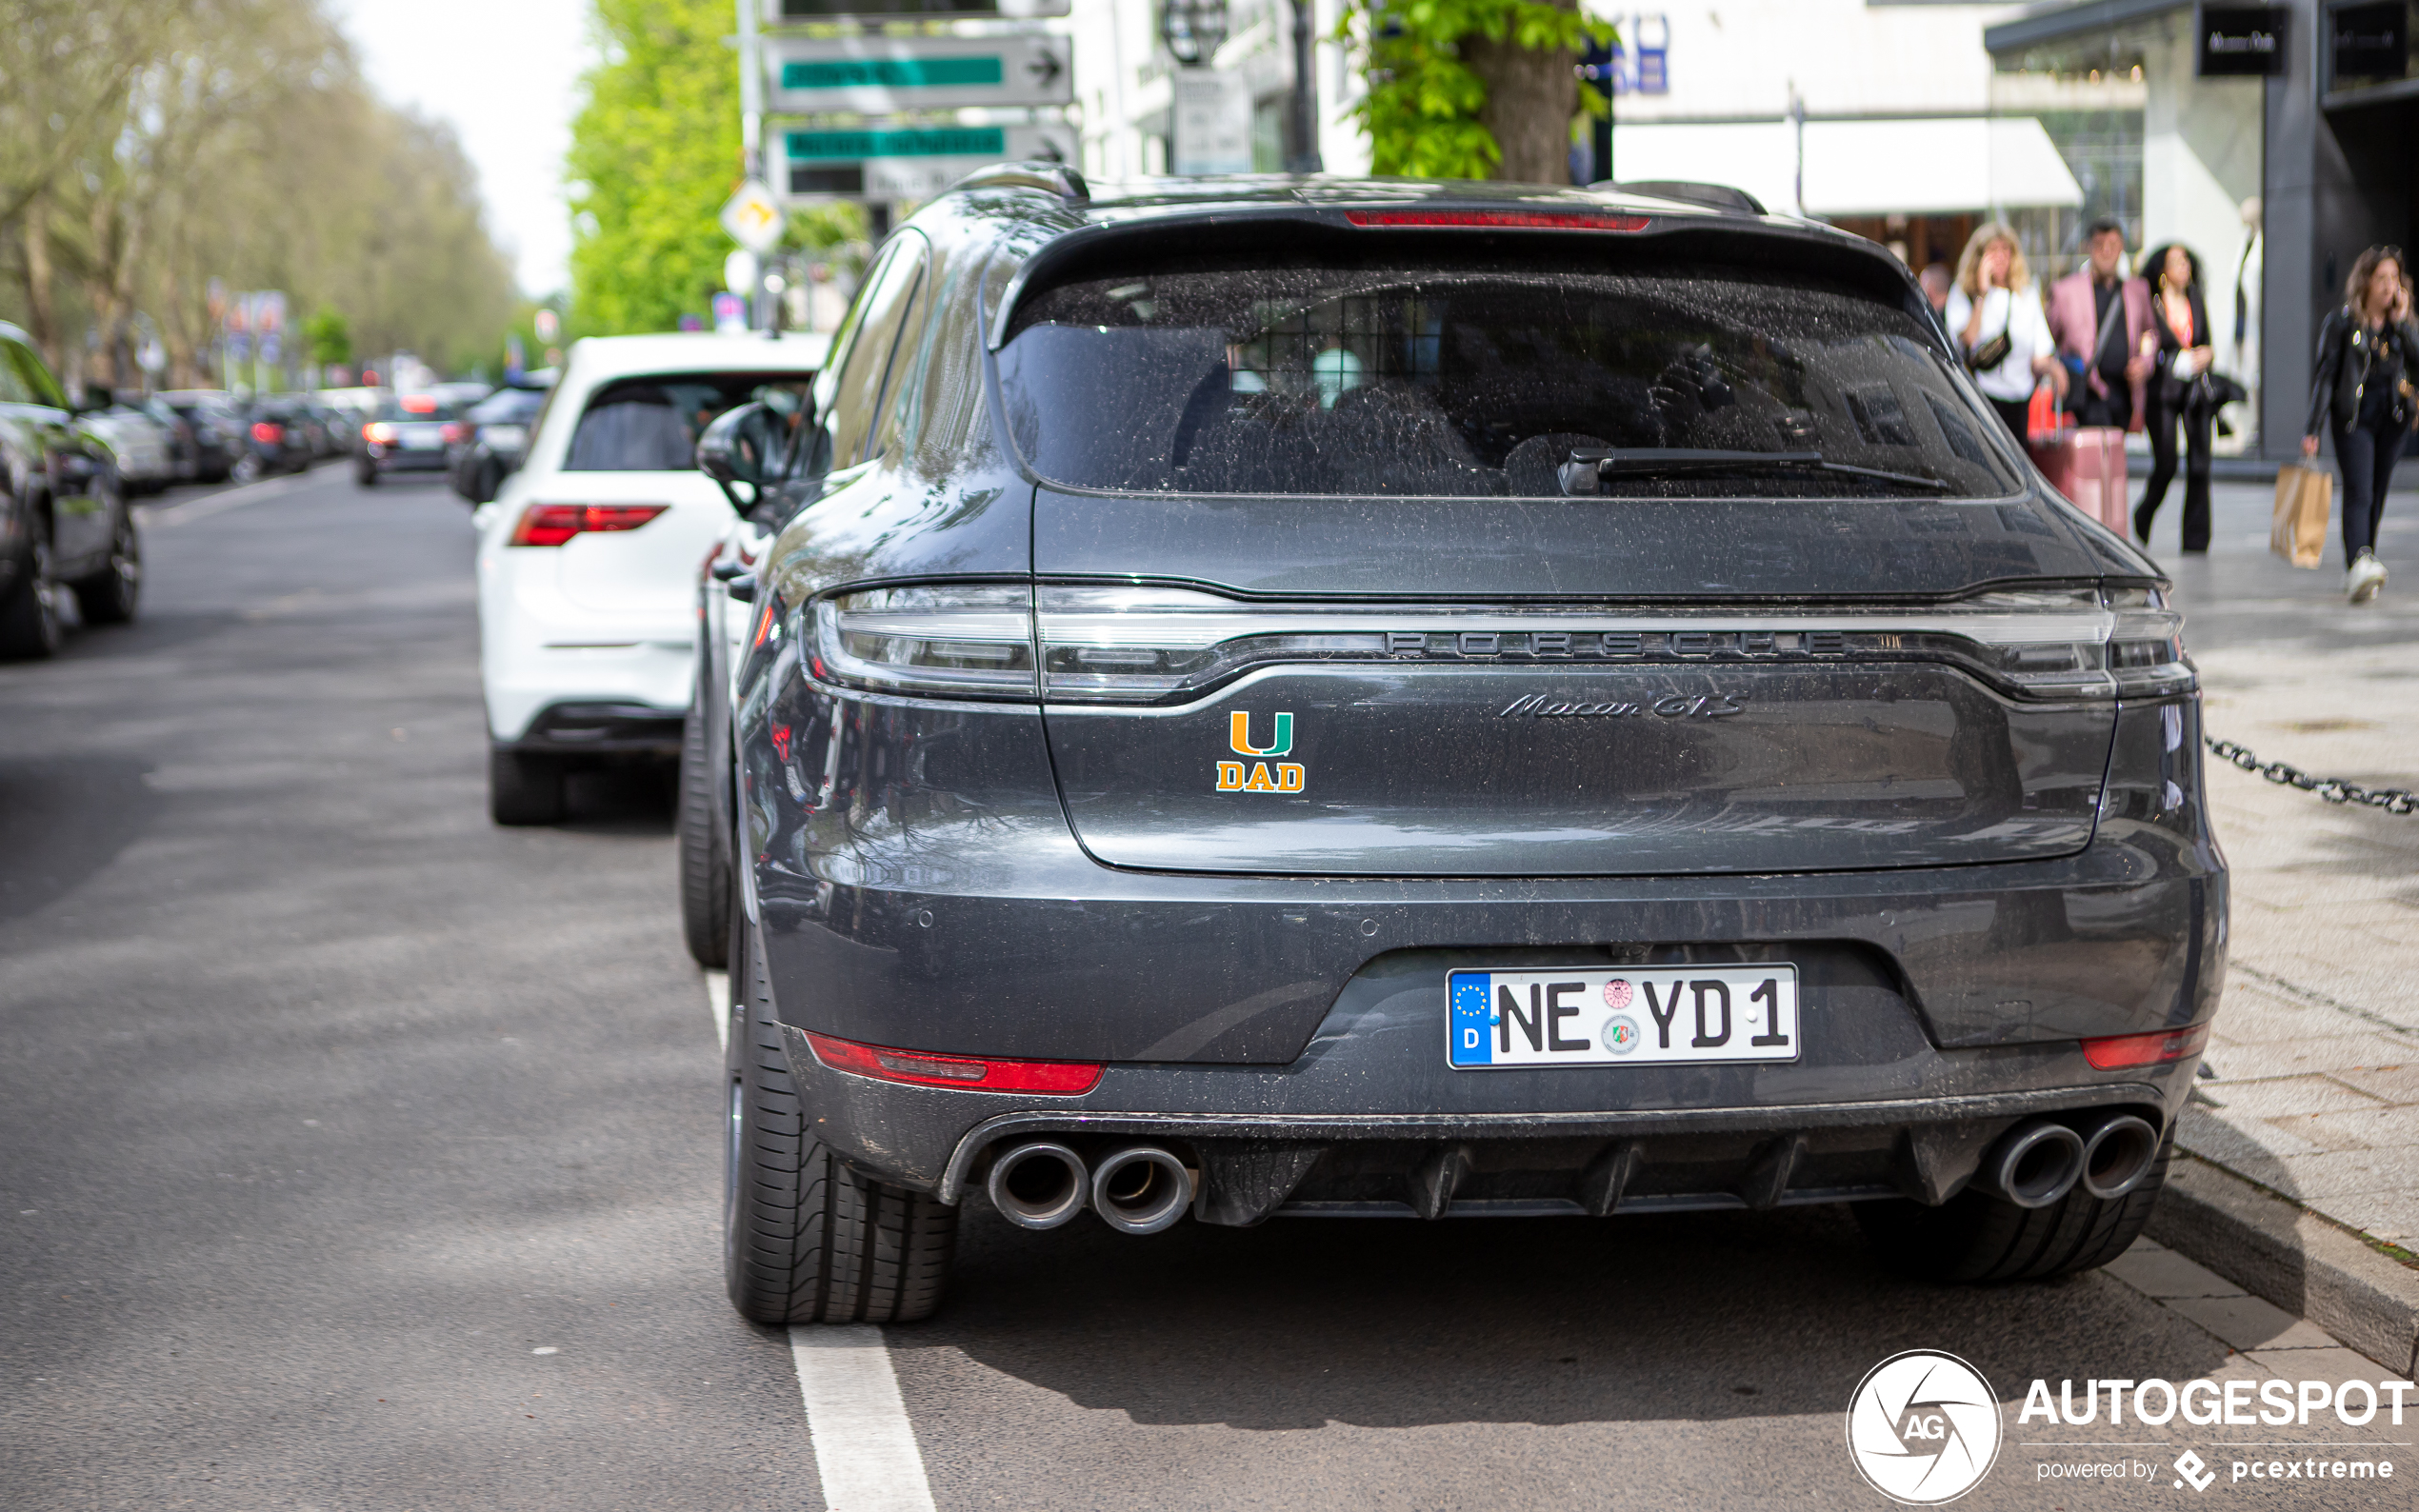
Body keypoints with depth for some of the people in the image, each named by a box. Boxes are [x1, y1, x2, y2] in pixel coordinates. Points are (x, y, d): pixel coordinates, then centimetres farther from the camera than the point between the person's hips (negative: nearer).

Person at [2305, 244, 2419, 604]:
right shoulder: (2342, 323, -2)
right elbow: (2325, 375, -4)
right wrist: (2312, 429, -9)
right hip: (2353, 416, -4)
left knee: (2376, 497, 8)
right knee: (2358, 494, -17)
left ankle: (2359, 573, 16)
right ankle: (2358, 566, -32)